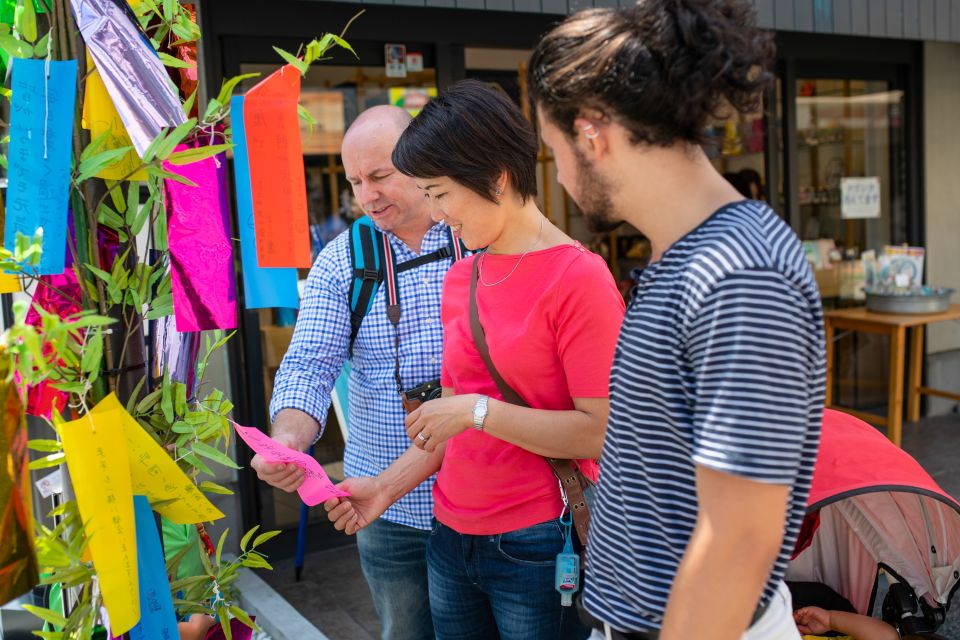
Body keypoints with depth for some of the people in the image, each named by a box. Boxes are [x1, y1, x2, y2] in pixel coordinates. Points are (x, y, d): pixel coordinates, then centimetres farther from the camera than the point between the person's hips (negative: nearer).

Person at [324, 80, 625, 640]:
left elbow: (601, 431, -19)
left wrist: (478, 411, -18)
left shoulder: (578, 277, -14)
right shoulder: (461, 279, 7)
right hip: (452, 540, 6)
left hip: (538, 545, -6)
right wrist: (388, 486, 3)